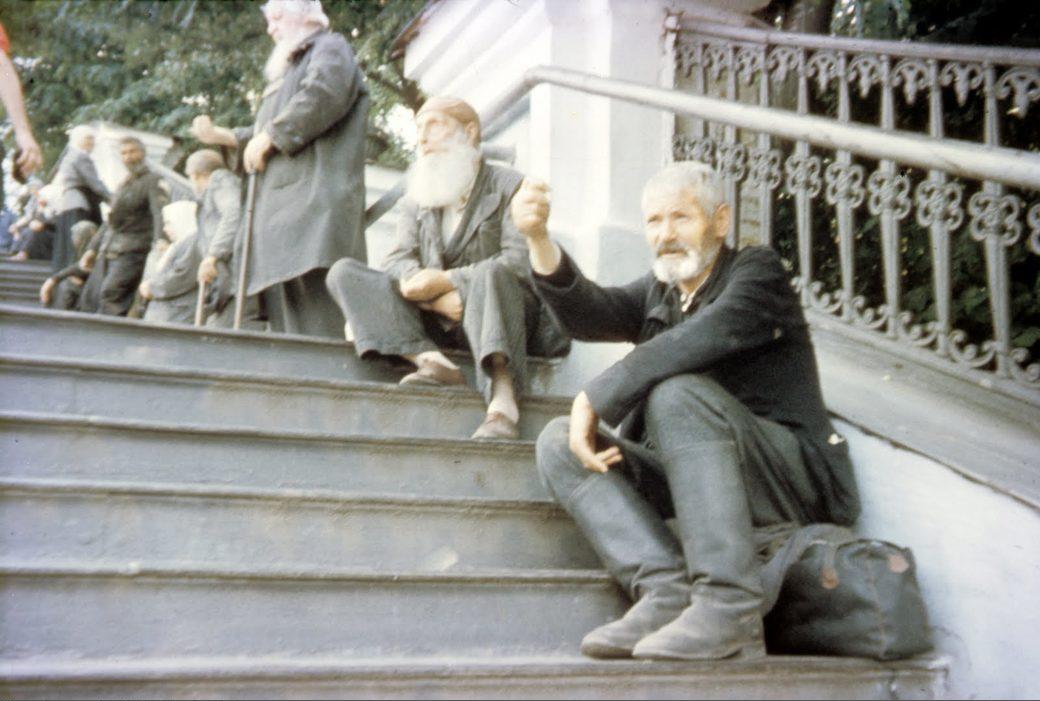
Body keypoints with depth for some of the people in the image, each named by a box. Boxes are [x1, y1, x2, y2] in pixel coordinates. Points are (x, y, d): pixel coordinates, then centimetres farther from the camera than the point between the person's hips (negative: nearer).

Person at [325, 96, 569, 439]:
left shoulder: (509, 186, 3)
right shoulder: (417, 197, 19)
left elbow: (520, 261, -12)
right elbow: (398, 260, 4)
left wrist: (445, 280, -19)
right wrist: (436, 298, -18)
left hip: (499, 309, -5)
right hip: (436, 320, 5)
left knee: (490, 273, -38)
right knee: (343, 272, -11)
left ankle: (503, 401, -51)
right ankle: (431, 360, -32)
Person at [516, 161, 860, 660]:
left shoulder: (757, 271, 0)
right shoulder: (657, 294, 20)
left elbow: (706, 337, -21)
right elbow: (589, 314, 0)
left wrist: (593, 398, -20)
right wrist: (538, 240, -16)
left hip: (796, 476, -6)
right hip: (688, 473, 7)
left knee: (678, 393, -32)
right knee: (558, 442, -7)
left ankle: (730, 608, -34)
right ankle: (667, 591, -25)